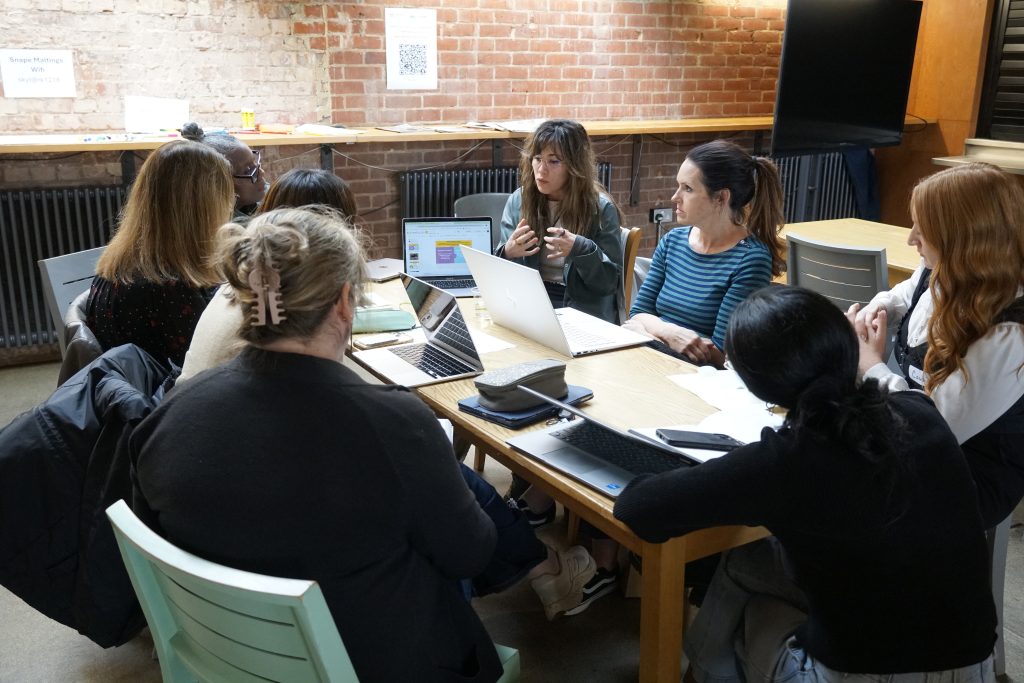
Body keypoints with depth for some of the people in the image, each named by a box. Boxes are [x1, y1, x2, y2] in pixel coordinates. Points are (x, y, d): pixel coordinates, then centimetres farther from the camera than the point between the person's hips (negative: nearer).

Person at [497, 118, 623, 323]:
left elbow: (610, 282, -6)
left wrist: (581, 250, -24)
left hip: (582, 313, -3)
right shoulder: (518, 201, 2)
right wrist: (508, 253, -17)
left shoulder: (600, 208, -6)